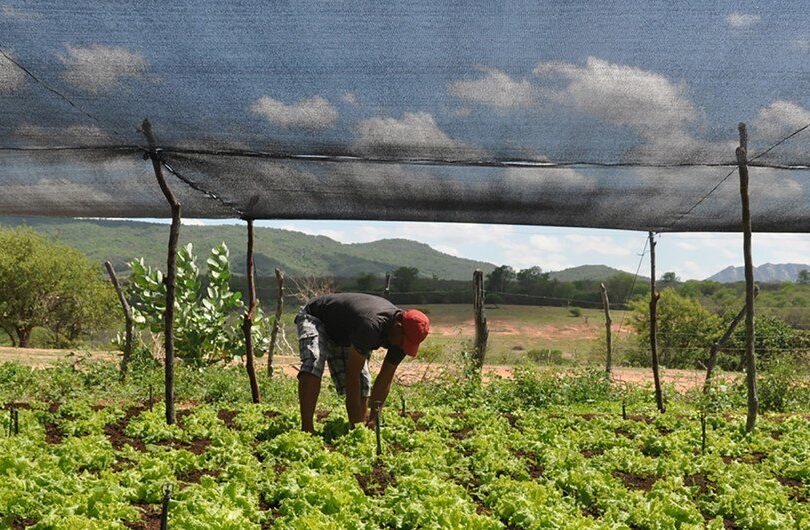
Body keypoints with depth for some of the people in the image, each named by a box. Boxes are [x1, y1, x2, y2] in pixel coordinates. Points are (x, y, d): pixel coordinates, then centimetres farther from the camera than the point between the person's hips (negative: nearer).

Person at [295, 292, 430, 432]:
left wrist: (372, 419, -16)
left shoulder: (401, 338, -19)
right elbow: (352, 373, -38)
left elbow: (385, 379, -11)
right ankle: (306, 429, -39)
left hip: (343, 333, 7)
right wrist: (356, 422, -35)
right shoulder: (371, 325, -44)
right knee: (314, 363, -33)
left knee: (362, 382, -5)